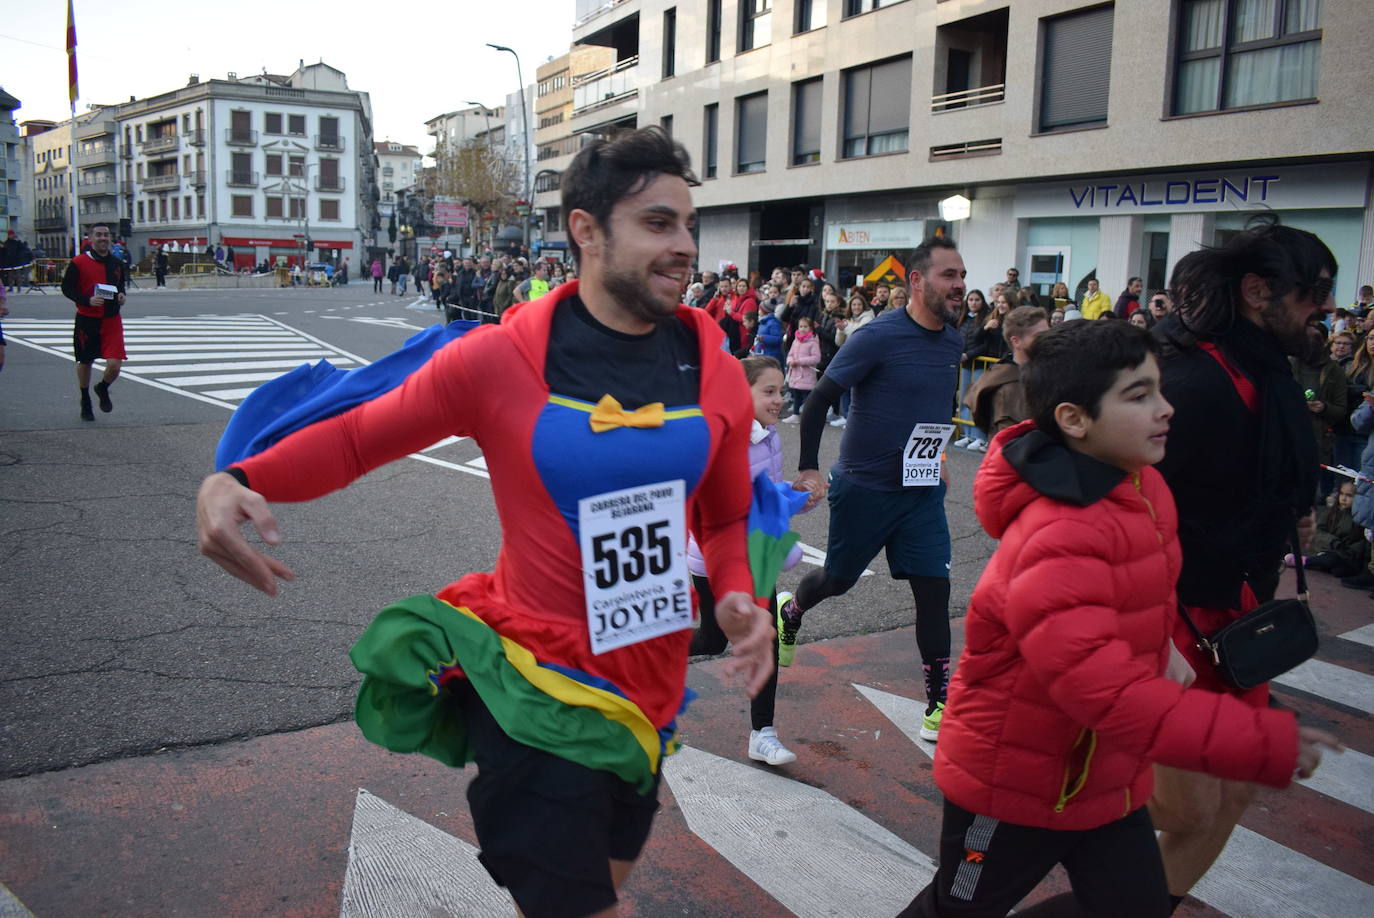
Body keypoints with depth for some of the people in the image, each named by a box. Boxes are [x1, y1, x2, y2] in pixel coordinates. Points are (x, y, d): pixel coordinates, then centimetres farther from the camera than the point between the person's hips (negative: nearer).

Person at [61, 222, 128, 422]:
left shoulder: (117, 263, 7)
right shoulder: (78, 263, -6)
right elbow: (67, 288, -4)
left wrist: (121, 295, 1)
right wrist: (88, 300, -19)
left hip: (112, 321, 2)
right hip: (87, 321, -2)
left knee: (114, 365, -11)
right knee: (85, 363, 12)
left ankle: (103, 389, 23)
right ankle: (85, 402, 34)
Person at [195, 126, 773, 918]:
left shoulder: (716, 375, -4)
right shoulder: (502, 360, -15)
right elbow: (357, 435, -7)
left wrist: (741, 597, -11)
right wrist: (237, 481, -23)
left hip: (651, 686, 5)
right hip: (537, 679, -5)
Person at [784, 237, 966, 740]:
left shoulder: (953, 342, 3)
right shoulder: (878, 336, -18)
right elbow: (820, 399, -15)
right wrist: (808, 469, -16)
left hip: (923, 489, 5)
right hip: (864, 487, -5)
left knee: (934, 588, -2)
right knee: (838, 580, 13)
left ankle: (939, 703, 8)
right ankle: (788, 611, 46)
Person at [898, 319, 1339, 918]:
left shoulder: (1140, 487, -4)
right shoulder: (1054, 545, -34)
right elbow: (1116, 697, -38)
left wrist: (1163, 646, 0)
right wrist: (1269, 743, -36)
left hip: (1107, 775, 8)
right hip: (1013, 784, -7)